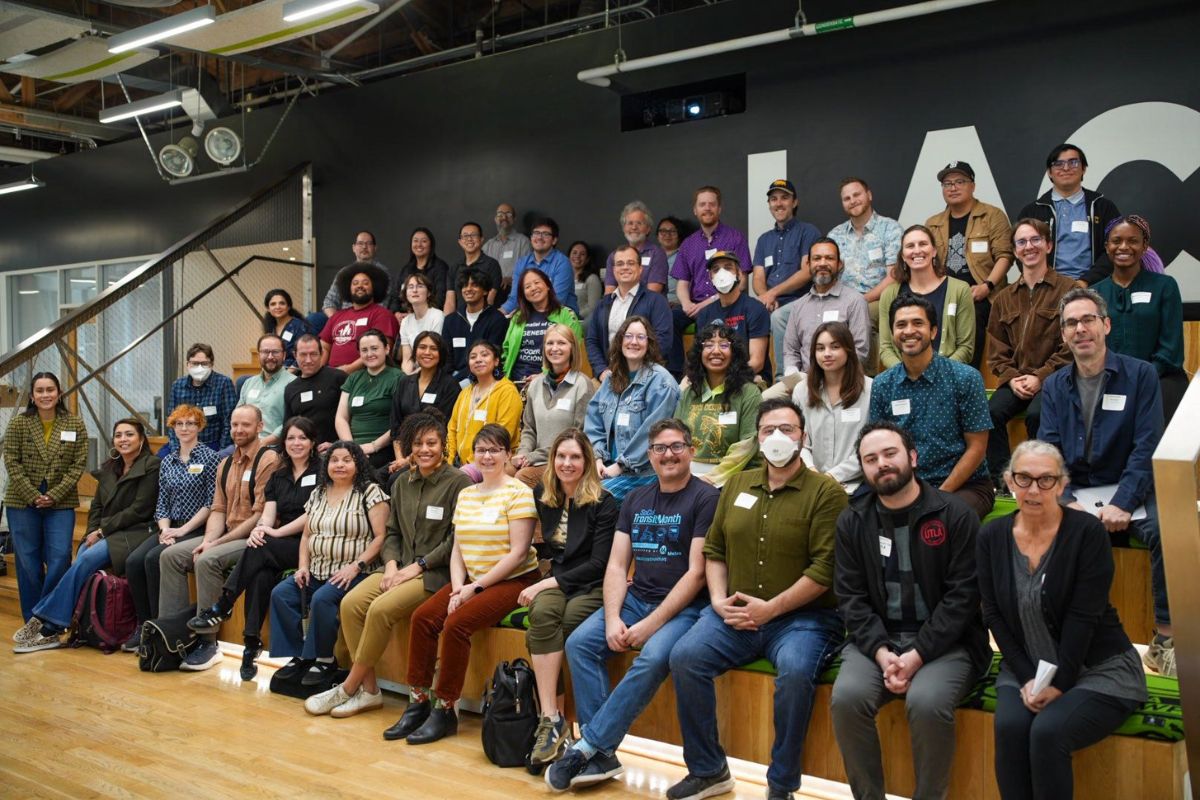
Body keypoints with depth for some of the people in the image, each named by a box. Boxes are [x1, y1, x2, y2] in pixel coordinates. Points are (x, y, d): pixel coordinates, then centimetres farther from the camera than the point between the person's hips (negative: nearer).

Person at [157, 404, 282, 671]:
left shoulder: (268, 460, -11)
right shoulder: (226, 464, 17)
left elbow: (261, 515, -17)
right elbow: (218, 509, 14)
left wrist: (217, 542, -16)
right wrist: (208, 540, -7)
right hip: (225, 536, 9)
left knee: (206, 561, -30)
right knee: (170, 555, -5)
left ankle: (208, 644, -22)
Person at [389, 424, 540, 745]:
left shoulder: (518, 493, -9)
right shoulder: (466, 494, 13)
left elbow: (518, 552, -15)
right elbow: (457, 548, 11)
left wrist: (476, 586, -15)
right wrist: (458, 586, -7)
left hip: (513, 582, -7)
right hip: (471, 581, 7)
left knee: (456, 623, -25)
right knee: (422, 616, -13)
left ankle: (445, 710, -13)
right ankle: (418, 701, -5)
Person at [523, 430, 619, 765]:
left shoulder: (603, 503, -5)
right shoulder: (542, 496, 11)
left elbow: (599, 563, -11)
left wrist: (548, 583, -14)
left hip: (593, 586, -4)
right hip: (558, 581, 4)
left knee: (539, 635, -31)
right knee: (542, 612, -33)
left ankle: (549, 719, -17)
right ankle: (552, 718, -37)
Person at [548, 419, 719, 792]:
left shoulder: (705, 499, -6)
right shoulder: (635, 500, 13)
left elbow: (696, 573, -12)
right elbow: (616, 566, 8)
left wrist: (650, 625, -16)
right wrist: (613, 619, -9)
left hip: (684, 607, -6)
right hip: (635, 598, 6)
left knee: (653, 657, -32)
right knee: (579, 643, -16)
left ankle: (587, 746, -20)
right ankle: (603, 754, -14)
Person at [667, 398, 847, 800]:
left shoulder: (826, 491, -4)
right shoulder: (738, 484, 14)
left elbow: (825, 568, -12)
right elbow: (714, 548, 17)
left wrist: (770, 609, -15)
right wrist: (719, 599, 0)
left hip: (802, 617, -4)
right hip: (736, 613, 5)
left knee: (795, 671, -34)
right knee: (685, 656, -19)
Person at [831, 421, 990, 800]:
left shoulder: (955, 515, -5)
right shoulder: (852, 521, 6)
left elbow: (962, 595, -9)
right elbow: (851, 597, 2)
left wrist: (918, 655, -17)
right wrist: (881, 652, -14)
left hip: (943, 643, -3)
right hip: (876, 641, 3)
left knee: (927, 702, -31)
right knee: (846, 697, -25)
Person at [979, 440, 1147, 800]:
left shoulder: (1088, 532, -12)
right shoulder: (992, 536, 0)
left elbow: (1083, 617, -15)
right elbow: (994, 615, -1)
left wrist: (1059, 684, -18)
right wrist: (1027, 678, -11)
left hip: (1097, 668, -3)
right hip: (1025, 667, 3)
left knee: (1047, 731, -28)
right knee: (1009, 726, -26)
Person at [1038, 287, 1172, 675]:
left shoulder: (1140, 375, 0)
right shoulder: (1054, 386, 9)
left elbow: (1147, 447, -8)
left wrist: (1122, 504, -20)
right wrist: (1067, 503, -16)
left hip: (1129, 490, -2)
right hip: (1074, 492, 2)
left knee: (1167, 531, -32)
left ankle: (1165, 639, -16)